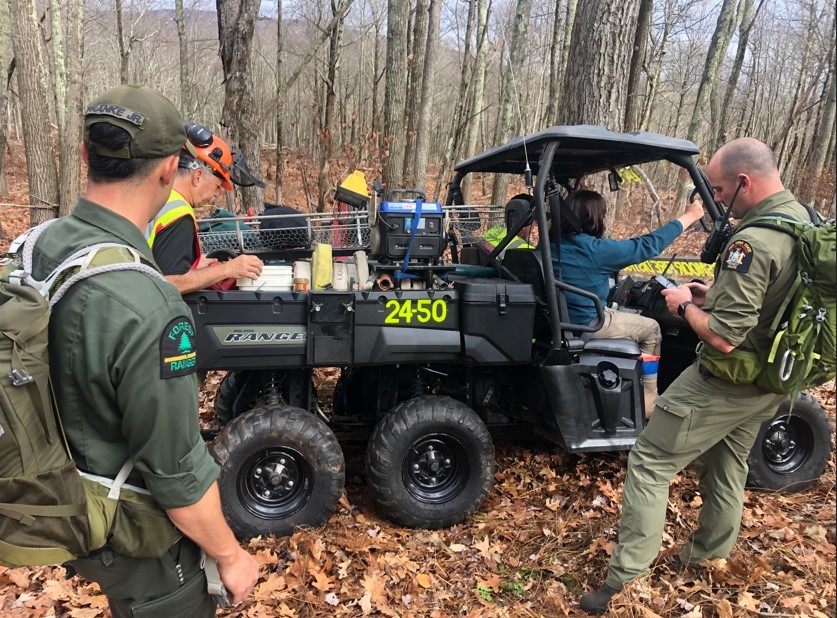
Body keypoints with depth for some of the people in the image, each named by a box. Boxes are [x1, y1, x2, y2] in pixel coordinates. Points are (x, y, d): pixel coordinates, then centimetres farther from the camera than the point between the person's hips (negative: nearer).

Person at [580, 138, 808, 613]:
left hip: (728, 383, -9)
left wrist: (686, 306, -12)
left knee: (650, 462, -1)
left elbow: (722, 338, -29)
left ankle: (624, 578, 3)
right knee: (728, 463, 25)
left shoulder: (754, 242, -28)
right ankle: (710, 554, 44)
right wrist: (718, 296, 5)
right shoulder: (806, 222, 2)